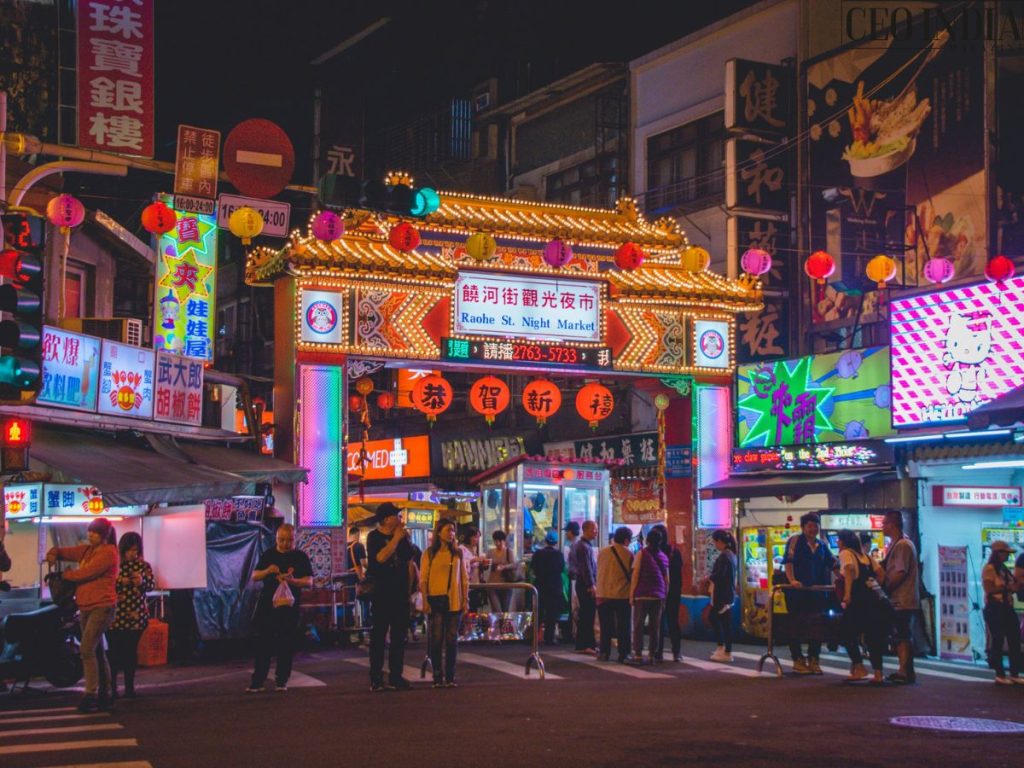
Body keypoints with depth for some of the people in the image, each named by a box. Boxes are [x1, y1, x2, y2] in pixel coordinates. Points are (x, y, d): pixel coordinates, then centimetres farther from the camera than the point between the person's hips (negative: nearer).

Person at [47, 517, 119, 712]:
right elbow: (66, 552, 18)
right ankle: (104, 696, 18)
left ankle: (90, 696, -18)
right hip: (86, 607, 9)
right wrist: (54, 553, -6)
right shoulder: (87, 550, 15)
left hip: (101, 607, -9)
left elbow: (86, 573, -18)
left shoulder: (108, 552, -10)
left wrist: (65, 574, -3)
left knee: (87, 650, -18)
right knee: (97, 652, 12)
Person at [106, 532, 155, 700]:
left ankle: (129, 687, 11)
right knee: (114, 651, -3)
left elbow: (152, 585, 0)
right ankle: (112, 687, 1)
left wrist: (142, 581, -21)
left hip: (135, 616, 2)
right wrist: (119, 581, -19)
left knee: (131, 651, 5)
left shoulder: (144, 566, 8)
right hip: (115, 615, -2)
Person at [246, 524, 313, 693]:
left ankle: (281, 680, 12)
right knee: (263, 643, 0)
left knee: (286, 645, 2)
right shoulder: (268, 555, 8)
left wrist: (293, 581, -22)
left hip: (289, 607, -1)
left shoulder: (301, 557, 2)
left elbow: (309, 582, -3)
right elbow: (254, 577, 8)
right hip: (267, 605, 1)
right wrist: (267, 571, -13)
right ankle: (257, 681, 3)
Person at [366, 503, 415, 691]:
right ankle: (376, 679, -4)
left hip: (400, 593, 5)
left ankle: (396, 676, 11)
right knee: (379, 635, -4)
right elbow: (381, 557, -21)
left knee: (399, 636, 6)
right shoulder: (374, 537, -5)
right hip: (381, 593, -5)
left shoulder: (402, 536, 10)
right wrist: (396, 538, -17)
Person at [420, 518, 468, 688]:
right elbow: (423, 579, -1)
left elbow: (464, 578, 11)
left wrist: (465, 599, 4)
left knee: (452, 639, 3)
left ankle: (450, 677, 7)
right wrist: (425, 601, -8)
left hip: (454, 601, 3)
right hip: (436, 600, -3)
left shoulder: (458, 553, 10)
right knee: (436, 638, -2)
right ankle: (437, 677, 3)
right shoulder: (429, 553, 1)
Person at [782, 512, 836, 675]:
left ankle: (813, 660, 14)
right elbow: (788, 562, -12)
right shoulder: (795, 541, -2)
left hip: (817, 592, 5)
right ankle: (798, 660, 7)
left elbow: (832, 564, 21)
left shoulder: (822, 546, 15)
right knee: (797, 626, -1)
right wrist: (792, 580, -26)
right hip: (797, 593, -5)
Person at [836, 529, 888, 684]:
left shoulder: (845, 553, 5)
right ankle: (878, 673, 4)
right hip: (876, 597, 7)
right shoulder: (866, 556, 26)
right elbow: (881, 573, 17)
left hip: (859, 598, -7)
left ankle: (859, 668, -2)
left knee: (849, 633, 6)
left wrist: (847, 594, -21)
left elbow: (849, 569, -15)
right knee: (874, 635, 9)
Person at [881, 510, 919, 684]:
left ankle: (906, 672, -10)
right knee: (902, 636, 12)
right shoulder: (896, 544, 18)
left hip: (903, 600, -10)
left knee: (903, 636, -9)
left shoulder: (902, 545, -14)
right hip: (899, 600, 10)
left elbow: (900, 573, -20)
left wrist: (884, 588, -11)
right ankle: (905, 671, 16)